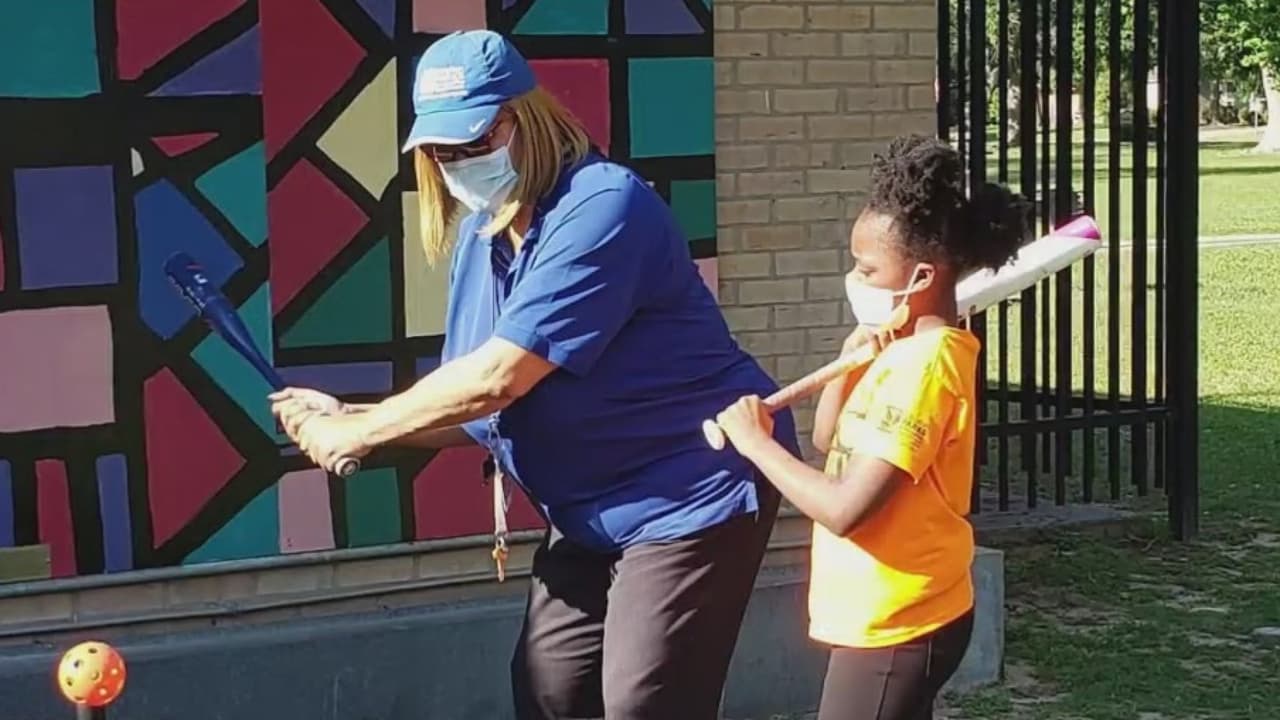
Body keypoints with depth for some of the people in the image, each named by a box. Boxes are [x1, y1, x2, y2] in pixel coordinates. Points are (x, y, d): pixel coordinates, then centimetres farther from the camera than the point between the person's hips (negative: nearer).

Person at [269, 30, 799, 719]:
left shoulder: (602, 207, -24)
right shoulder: (480, 235, 5)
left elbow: (500, 377, -29)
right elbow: (475, 410, 6)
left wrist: (357, 433, -20)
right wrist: (346, 418, -8)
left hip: (692, 494, -9)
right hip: (593, 510, 9)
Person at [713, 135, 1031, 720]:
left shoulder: (922, 363, -23)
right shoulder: (912, 349, 8)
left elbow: (844, 509, -27)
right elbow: (827, 439, 16)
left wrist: (755, 441, -17)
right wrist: (851, 357, 0)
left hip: (893, 625, -10)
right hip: (898, 616, 10)